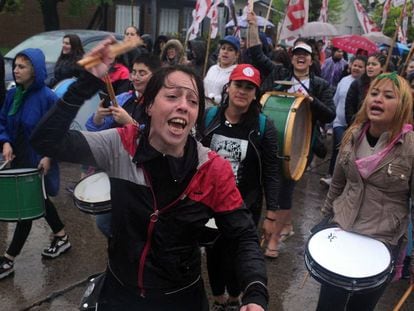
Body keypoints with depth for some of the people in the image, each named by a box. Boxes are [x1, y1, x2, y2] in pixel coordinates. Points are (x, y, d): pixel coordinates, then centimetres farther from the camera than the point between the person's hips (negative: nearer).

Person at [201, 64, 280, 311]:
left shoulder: (264, 126, -11)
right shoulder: (209, 117, -4)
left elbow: (272, 171, -9)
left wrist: (272, 211, -11)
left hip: (245, 206, -2)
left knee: (235, 256, 8)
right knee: (213, 252, 15)